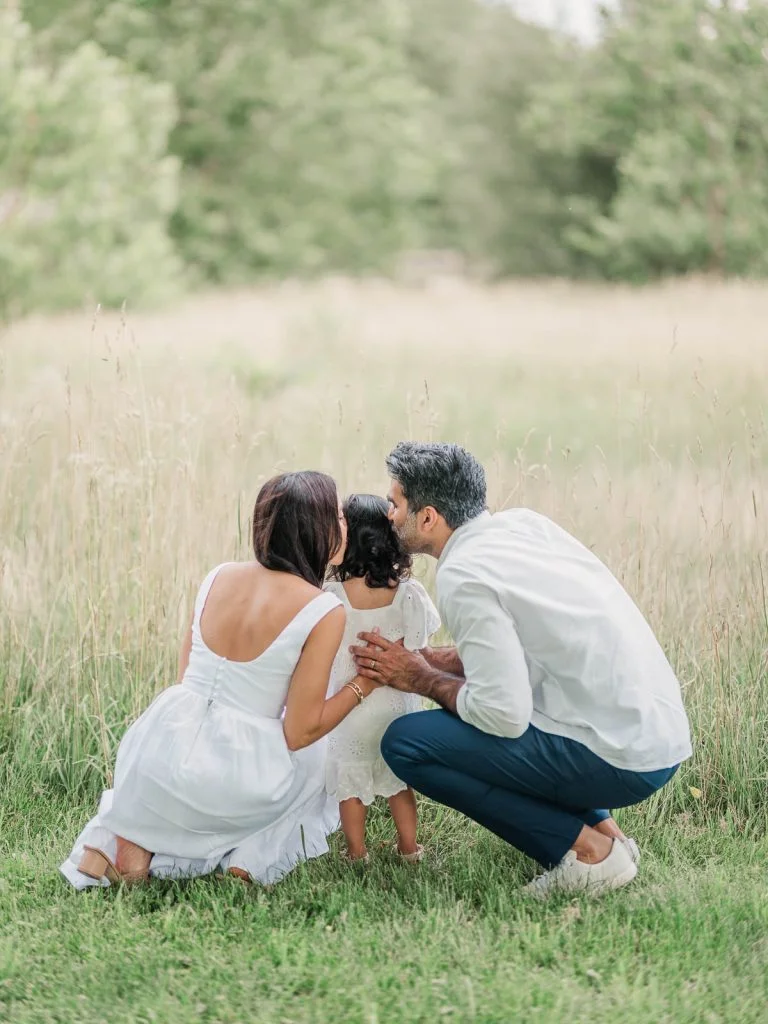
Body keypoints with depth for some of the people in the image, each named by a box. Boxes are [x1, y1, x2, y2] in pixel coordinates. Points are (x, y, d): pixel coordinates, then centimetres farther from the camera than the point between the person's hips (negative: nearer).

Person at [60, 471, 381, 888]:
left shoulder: (220, 576, 4)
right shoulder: (323, 611, -11)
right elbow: (299, 732, -9)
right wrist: (363, 684, 3)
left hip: (154, 758, 4)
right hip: (234, 771, -4)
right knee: (312, 759, 30)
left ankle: (126, 834, 14)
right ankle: (249, 854, 9)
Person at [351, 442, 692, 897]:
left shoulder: (463, 577, -16)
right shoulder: (522, 522, 9)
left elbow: (505, 716, -19)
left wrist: (422, 680, -2)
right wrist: (426, 658, 15)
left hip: (621, 759, -9)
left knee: (406, 742, -8)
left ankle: (588, 849, -3)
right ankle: (604, 829, 17)